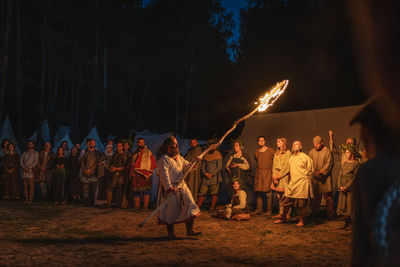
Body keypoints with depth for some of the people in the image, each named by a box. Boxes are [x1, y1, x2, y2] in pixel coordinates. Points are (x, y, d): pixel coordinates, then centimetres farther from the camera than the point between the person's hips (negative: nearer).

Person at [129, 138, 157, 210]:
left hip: (146, 174, -3)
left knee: (146, 190, -10)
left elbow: (153, 164, 5)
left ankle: (145, 206, -8)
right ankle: (136, 207, 11)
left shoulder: (148, 153, 10)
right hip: (135, 175, 3)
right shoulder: (134, 153, 19)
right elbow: (131, 165, 19)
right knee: (136, 191, 3)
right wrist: (130, 175, 9)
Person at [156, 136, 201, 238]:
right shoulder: (164, 159, -10)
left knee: (190, 206, -2)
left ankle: (189, 230, 3)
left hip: (182, 187, 7)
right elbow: (164, 174, -19)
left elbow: (188, 165, 17)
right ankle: (170, 232, 13)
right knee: (171, 211, -2)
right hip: (170, 189, -7)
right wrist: (169, 187, -29)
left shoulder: (179, 157, 15)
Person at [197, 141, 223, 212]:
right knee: (202, 192, -2)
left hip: (214, 176, -3)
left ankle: (212, 208, -4)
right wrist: (205, 173, -5)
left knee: (214, 192, -7)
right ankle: (197, 207, -2)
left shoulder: (218, 155, 3)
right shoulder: (206, 156, 14)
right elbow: (203, 166, 14)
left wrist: (212, 174, -12)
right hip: (206, 177, 3)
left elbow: (219, 167, -4)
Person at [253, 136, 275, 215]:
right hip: (258, 173, 4)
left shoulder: (271, 151, 1)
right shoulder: (256, 153, 12)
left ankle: (269, 210, -3)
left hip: (267, 173, -4)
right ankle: (259, 209, 9)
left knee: (268, 193, -8)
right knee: (258, 192, 3)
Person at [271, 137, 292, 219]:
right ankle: (280, 213, 8)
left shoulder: (288, 153, -2)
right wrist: (274, 176, -1)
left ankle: (287, 214, -6)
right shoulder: (276, 154, 18)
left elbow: (287, 167, -8)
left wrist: (279, 175, -11)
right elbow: (274, 166, 13)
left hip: (284, 176, -6)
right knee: (279, 196, 5)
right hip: (277, 176, 6)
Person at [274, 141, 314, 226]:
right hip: (292, 183, 6)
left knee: (302, 204, -1)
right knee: (287, 201, 7)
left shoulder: (305, 157, -5)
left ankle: (302, 220, 10)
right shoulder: (291, 158, 16)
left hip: (302, 183, -6)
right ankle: (283, 218, 19)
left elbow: (310, 170, -4)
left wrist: (304, 178, -2)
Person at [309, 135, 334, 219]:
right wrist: (314, 172, -9)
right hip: (315, 178, 3)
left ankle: (330, 214, 3)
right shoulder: (312, 152, 8)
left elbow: (329, 163, -8)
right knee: (315, 196, 9)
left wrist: (321, 171, -17)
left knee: (328, 196, -4)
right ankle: (314, 213, 18)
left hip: (325, 177, -3)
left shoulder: (327, 151, -2)